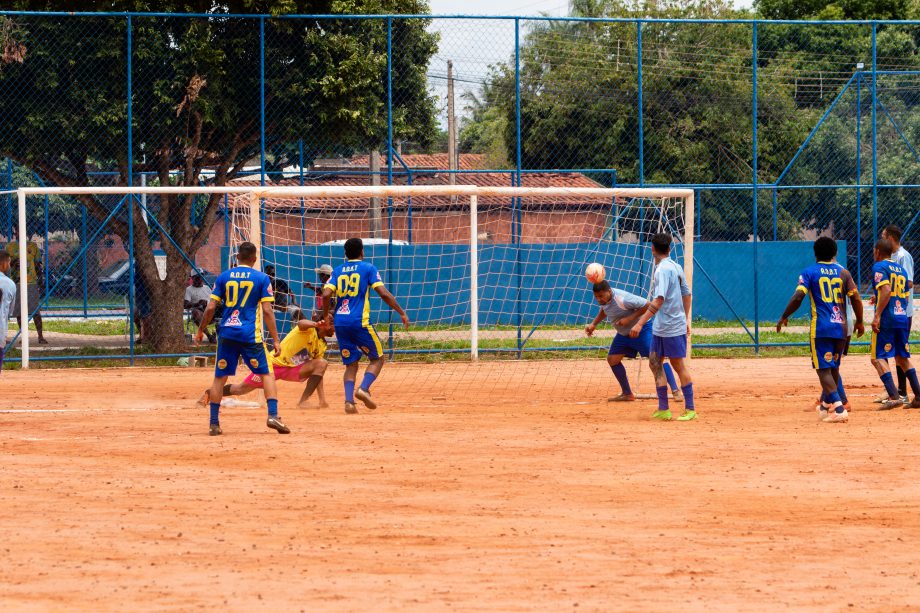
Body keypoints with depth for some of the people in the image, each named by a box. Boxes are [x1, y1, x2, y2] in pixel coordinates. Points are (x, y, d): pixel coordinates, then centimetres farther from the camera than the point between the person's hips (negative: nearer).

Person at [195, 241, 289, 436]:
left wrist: (200, 330, 17)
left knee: (219, 377, 9)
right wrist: (276, 340, -2)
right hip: (251, 336, -2)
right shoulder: (261, 278, 0)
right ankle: (273, 415, -8)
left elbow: (210, 308, 4)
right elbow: (267, 311, -5)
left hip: (226, 334, 2)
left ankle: (214, 423, 6)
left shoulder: (223, 277, 6)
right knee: (266, 374, 7)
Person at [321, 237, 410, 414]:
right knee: (377, 358, 11)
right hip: (360, 322, -4)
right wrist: (402, 313, -1)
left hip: (340, 322, 4)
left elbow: (326, 294, -1)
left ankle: (349, 400, -9)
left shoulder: (338, 271, 13)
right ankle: (363, 389, -13)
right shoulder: (368, 268, 2)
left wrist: (325, 317, 13)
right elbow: (383, 294, -7)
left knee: (351, 364, 11)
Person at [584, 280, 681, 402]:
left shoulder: (622, 299, -32)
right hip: (624, 332, 9)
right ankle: (627, 394, 17)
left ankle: (675, 391, -19)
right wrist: (593, 324, 5)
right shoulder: (604, 299, -6)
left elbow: (647, 306, -29)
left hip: (643, 327, -9)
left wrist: (629, 318, -32)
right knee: (612, 359, 5)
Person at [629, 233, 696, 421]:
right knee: (655, 363, 9)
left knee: (679, 365, -1)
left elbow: (659, 300, -26)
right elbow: (687, 295, 18)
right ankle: (663, 409, 11)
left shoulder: (664, 269, -17)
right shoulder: (675, 267, 10)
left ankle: (690, 409, 7)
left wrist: (640, 323, -28)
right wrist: (687, 319, 25)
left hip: (672, 327, -9)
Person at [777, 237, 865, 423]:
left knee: (824, 369, -7)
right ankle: (827, 405, 34)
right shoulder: (843, 272, 9)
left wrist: (784, 317, 1)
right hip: (840, 326, 5)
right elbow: (856, 299, 3)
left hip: (820, 327, -5)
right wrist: (859, 322, 17)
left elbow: (798, 297, -12)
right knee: (834, 367, 20)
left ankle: (839, 409, -22)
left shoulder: (809, 272, -1)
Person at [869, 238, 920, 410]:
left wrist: (877, 315, -21)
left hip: (887, 318, -7)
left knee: (878, 357, -6)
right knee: (902, 357, 17)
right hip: (903, 318, 7)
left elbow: (886, 290, -19)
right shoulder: (901, 270, 18)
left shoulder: (879, 267, -5)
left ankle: (894, 396, -21)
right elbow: (906, 296, 17)